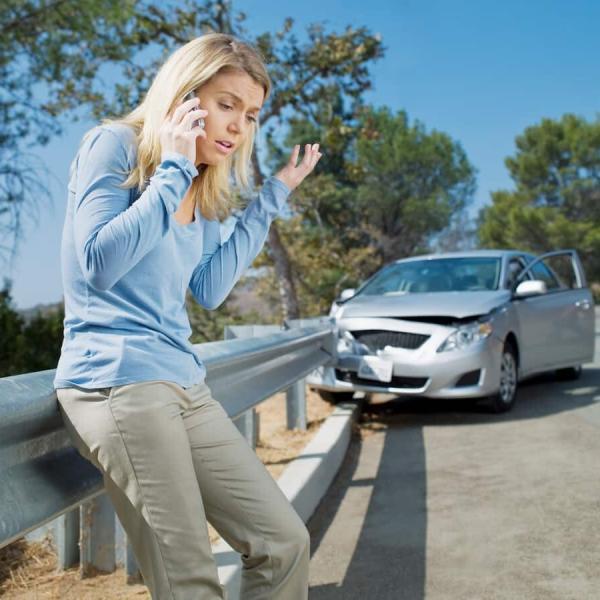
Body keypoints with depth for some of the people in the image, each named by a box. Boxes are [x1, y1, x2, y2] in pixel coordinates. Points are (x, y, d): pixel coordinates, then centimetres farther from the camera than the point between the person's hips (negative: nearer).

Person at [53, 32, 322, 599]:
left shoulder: (204, 190, 17)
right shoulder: (114, 145, -3)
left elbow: (209, 289, 9)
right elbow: (99, 265, -15)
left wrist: (272, 196, 12)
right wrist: (174, 169, -13)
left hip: (185, 383, 8)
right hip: (116, 379, -8)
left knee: (284, 542, 6)